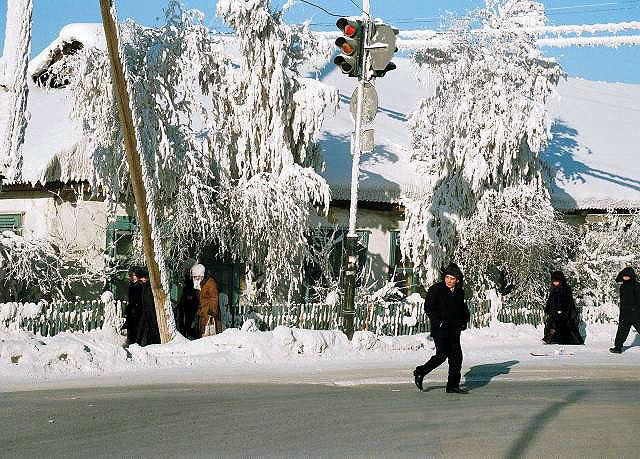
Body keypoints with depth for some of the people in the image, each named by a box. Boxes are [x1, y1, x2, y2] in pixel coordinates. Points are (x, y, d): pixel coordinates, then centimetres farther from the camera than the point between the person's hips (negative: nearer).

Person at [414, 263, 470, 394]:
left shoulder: (459, 292, 11)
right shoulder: (436, 289, -7)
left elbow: (462, 309, 26)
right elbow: (428, 308, -11)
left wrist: (464, 322, 10)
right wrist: (438, 321, -21)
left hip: (454, 330, 7)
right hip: (440, 329, -6)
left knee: (456, 356, 4)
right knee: (442, 355, -15)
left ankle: (453, 385, 13)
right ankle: (420, 372, 3)